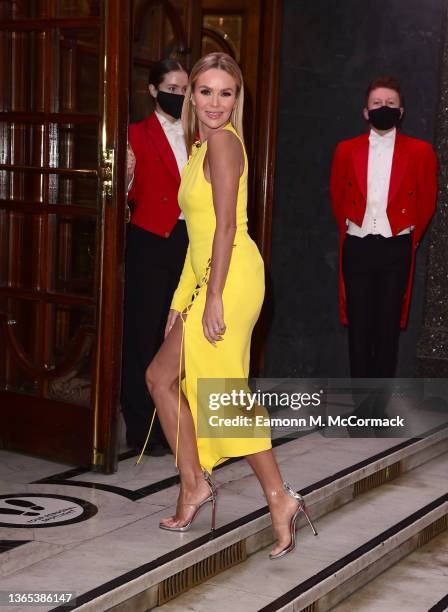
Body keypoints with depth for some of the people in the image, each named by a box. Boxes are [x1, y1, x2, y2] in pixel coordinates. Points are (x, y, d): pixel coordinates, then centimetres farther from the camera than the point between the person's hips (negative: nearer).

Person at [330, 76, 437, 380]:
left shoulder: (420, 151, 1)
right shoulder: (347, 150, 6)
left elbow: (427, 202, 8)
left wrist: (410, 239, 9)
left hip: (395, 250, -1)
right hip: (357, 248, 1)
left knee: (388, 329, 2)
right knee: (359, 327, 4)